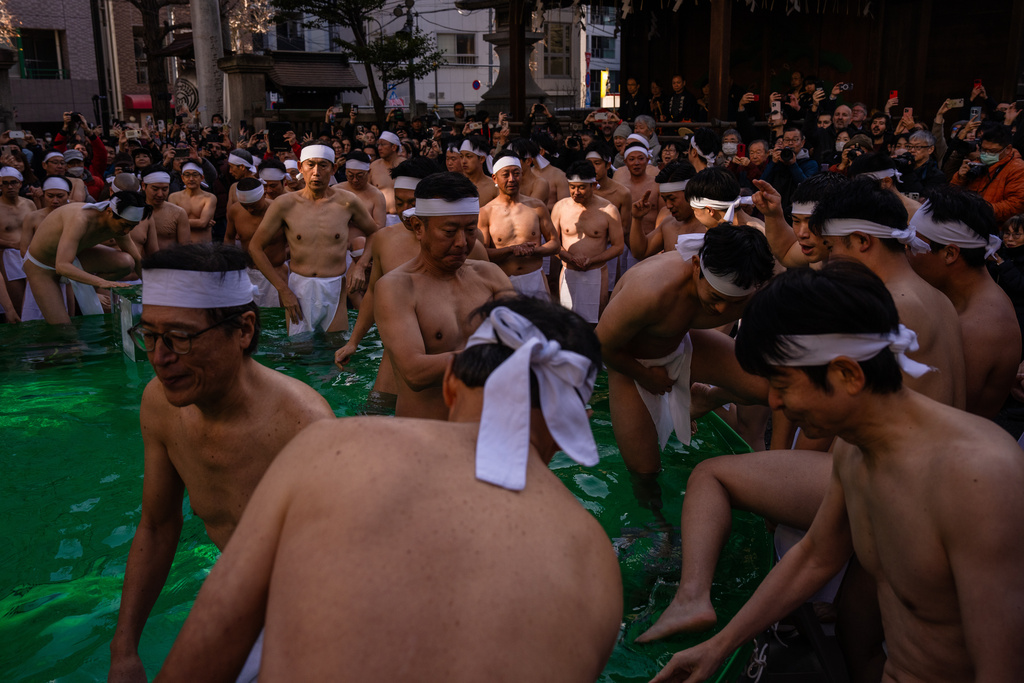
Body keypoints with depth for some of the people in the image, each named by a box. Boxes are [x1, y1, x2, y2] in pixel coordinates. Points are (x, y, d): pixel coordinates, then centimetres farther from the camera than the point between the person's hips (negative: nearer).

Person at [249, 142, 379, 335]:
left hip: (336, 290, 0)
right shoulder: (284, 204, -2)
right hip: (297, 290, 0)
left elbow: (375, 234, 14)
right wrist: (283, 290, -3)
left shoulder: (346, 202, -2)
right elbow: (255, 247, 3)